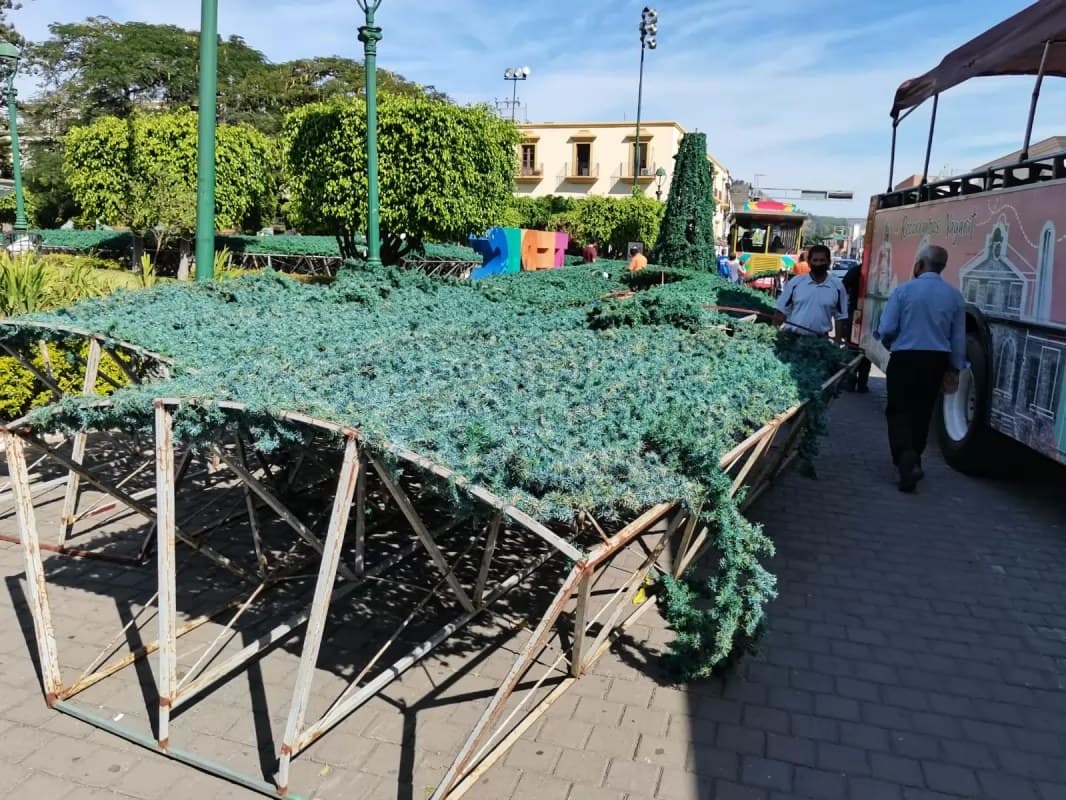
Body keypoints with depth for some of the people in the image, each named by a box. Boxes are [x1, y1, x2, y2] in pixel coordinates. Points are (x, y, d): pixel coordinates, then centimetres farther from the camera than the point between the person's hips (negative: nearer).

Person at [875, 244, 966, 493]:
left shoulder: (904, 290, -9)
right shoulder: (955, 296, 2)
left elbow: (886, 329, -10)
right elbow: (959, 337, 4)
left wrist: (891, 345, 12)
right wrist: (955, 368, 14)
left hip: (905, 359, -4)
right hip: (936, 361, 4)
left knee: (899, 411, 3)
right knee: (922, 413, 17)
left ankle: (906, 460, -18)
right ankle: (913, 461, 28)